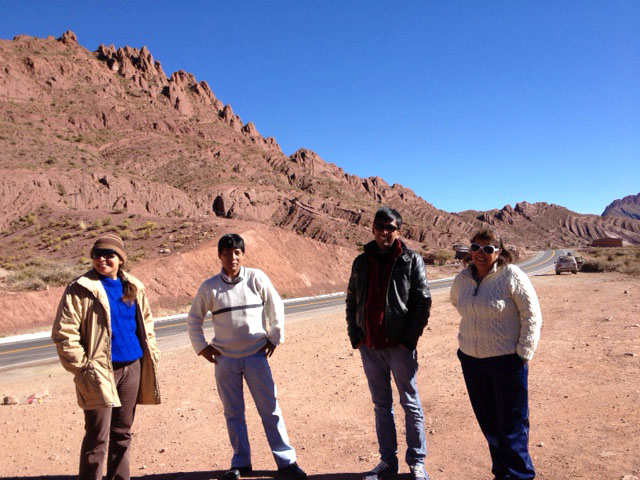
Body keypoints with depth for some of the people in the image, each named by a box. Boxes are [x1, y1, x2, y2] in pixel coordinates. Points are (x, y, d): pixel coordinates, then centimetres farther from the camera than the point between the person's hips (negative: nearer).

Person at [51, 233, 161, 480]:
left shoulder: (134, 288, 9)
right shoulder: (80, 289, -7)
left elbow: (146, 323, 19)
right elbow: (63, 333, -8)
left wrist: (151, 353, 9)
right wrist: (82, 366, -12)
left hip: (132, 368, 5)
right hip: (100, 371, -5)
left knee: (122, 433, 15)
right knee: (98, 437, 0)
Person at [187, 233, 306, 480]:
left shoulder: (257, 278, -8)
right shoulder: (209, 287, -4)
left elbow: (276, 306, 4)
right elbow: (193, 319, 9)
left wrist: (274, 337, 2)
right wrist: (201, 347, 4)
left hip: (256, 355, -1)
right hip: (225, 359, 2)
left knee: (270, 408, 4)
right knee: (233, 413, 12)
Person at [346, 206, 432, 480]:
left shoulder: (411, 260, -3)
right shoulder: (361, 262, 7)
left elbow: (423, 302, -7)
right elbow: (352, 302, 11)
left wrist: (409, 339, -12)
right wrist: (354, 336, 3)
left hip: (399, 345, -4)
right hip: (369, 346, 4)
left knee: (410, 404, 9)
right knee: (381, 405, 14)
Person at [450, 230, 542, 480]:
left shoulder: (512, 276, -13)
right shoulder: (462, 278, 3)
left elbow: (532, 316, -11)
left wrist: (523, 354, -12)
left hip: (507, 360, -5)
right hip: (471, 359, 6)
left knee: (512, 424, 4)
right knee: (488, 422, 16)